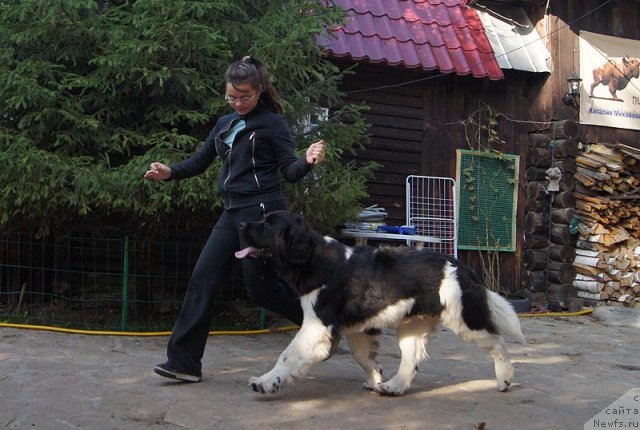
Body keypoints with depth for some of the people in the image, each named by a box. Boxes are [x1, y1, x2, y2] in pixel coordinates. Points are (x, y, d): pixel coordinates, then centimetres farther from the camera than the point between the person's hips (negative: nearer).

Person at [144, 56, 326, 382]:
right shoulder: (225, 125, 16)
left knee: (261, 287, -3)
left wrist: (307, 161, -29)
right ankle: (184, 361, 3)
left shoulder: (272, 123, -3)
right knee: (203, 279, 0)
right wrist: (169, 172, 3)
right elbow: (200, 161, 20)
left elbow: (290, 172, -7)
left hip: (262, 211, -7)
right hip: (233, 213, 7)